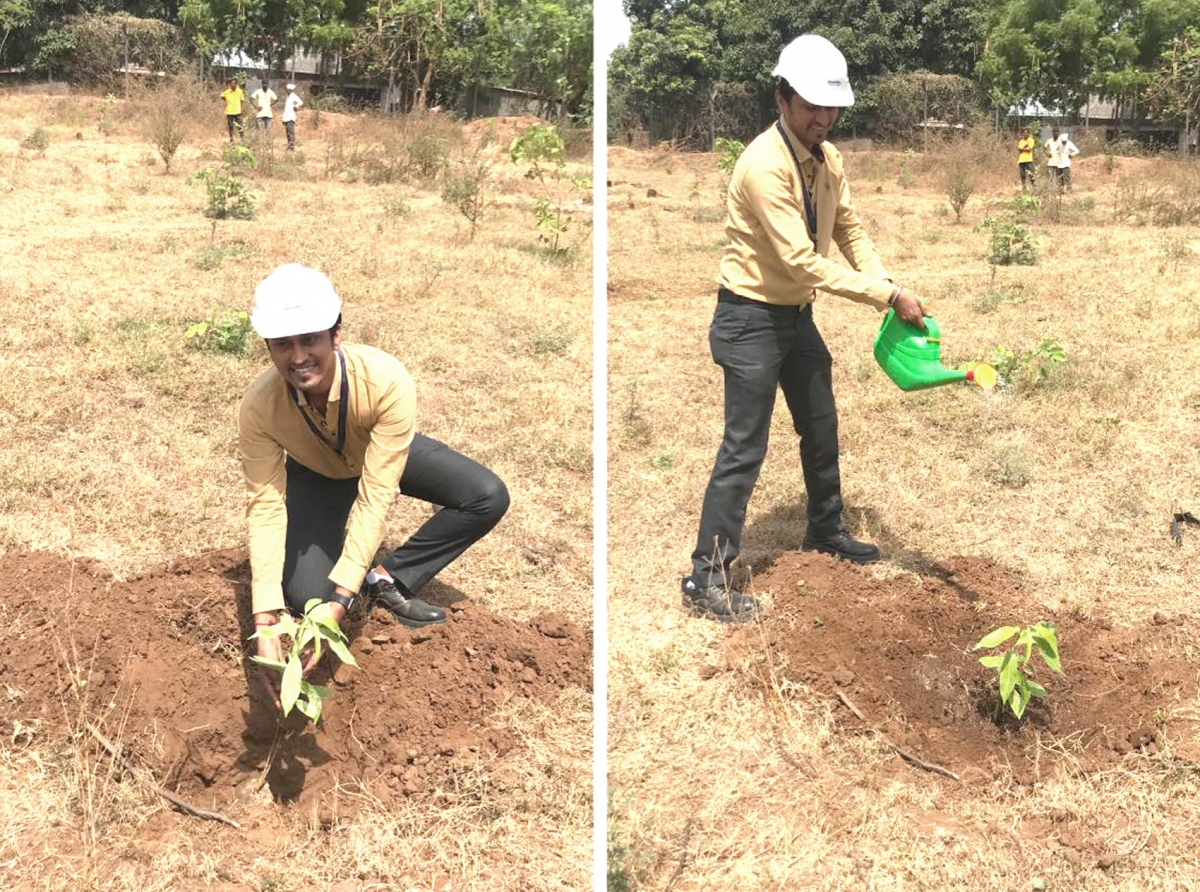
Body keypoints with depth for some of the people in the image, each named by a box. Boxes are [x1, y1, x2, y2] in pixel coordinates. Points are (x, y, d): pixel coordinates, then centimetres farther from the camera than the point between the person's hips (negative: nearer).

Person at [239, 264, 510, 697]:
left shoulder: (387, 381, -41)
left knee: (488, 497, -24)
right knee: (305, 597, -19)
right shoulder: (258, 407, -35)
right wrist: (265, 625, -39)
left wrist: (339, 602, -43)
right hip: (316, 474, 0)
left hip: (386, 455, 0)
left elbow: (375, 497, -39)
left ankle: (389, 579, -8)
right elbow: (264, 508, -31)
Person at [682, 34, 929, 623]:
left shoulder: (827, 158, 2)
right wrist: (888, 297, -27)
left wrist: (886, 283, -8)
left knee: (821, 428, 21)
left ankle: (825, 532, 42)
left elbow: (848, 229, 11)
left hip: (798, 314, 9)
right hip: (751, 319, -9)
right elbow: (801, 261, -30)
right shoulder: (764, 164, -26)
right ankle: (706, 579, -2)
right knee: (744, 448, -8)